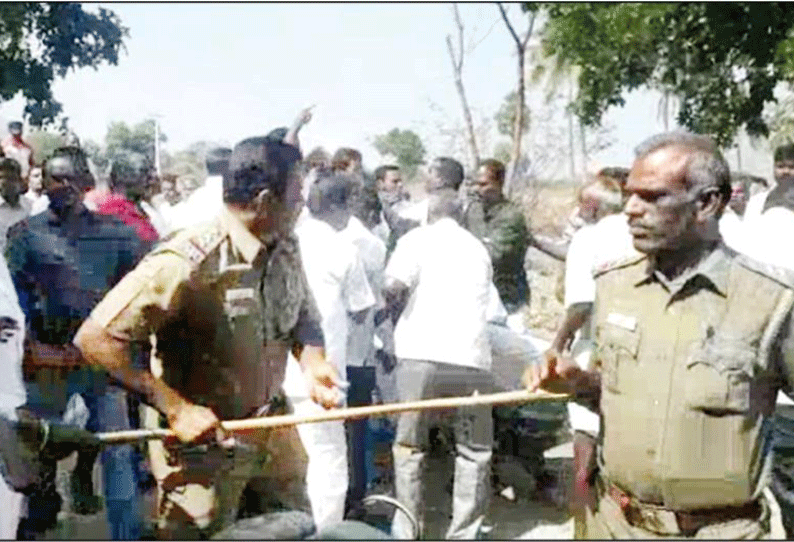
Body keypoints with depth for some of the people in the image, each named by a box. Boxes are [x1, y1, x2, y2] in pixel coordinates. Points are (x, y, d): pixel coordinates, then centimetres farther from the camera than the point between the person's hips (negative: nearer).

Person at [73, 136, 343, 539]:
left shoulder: (285, 249, -3)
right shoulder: (187, 263, -27)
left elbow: (303, 317, 14)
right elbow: (95, 339, -26)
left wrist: (313, 363, -8)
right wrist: (175, 408, -27)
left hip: (272, 427, 7)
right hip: (202, 442, -7)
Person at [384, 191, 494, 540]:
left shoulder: (418, 238, 6)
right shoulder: (478, 248, 20)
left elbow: (393, 289, -8)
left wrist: (396, 302, 13)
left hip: (422, 355, -2)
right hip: (471, 357, 2)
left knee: (409, 447, 11)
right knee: (474, 451, 13)